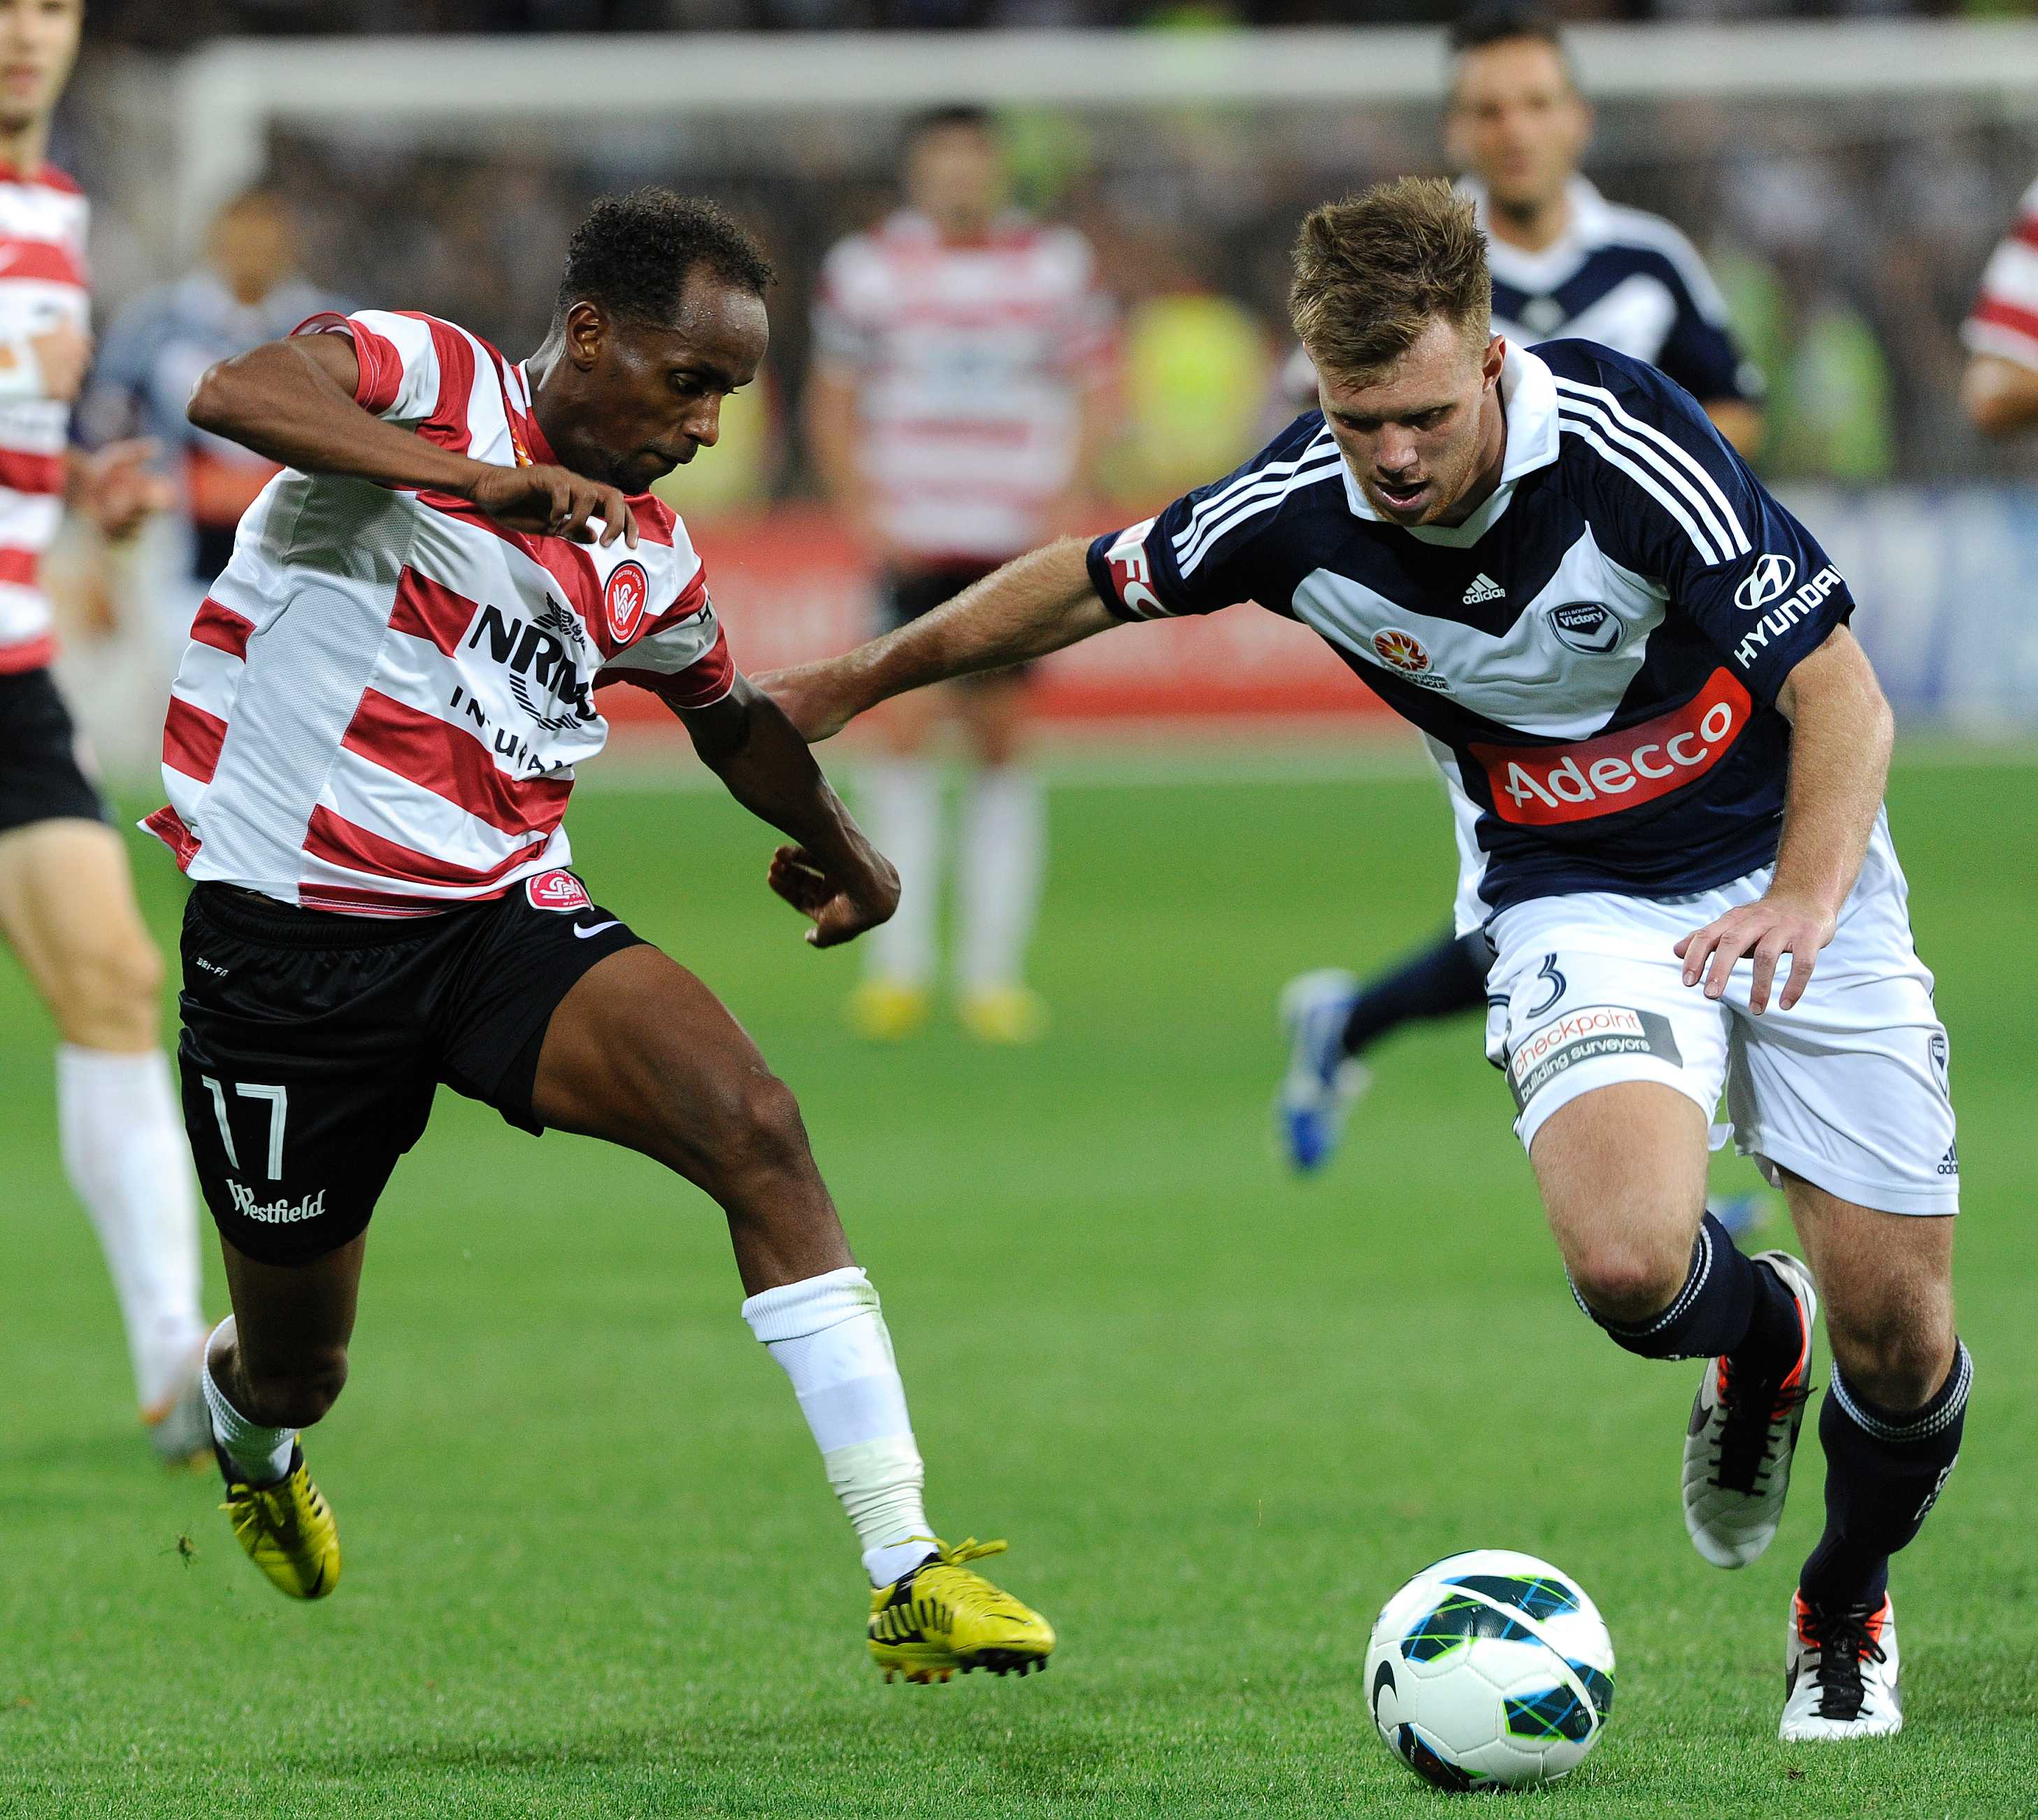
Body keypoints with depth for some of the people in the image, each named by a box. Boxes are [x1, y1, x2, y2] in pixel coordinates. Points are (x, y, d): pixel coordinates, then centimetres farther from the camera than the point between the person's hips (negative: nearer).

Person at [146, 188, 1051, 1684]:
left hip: (507, 921, 4)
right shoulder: (430, 377, -9)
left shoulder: (650, 563, 9)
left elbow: (728, 713, 32)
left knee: (758, 1129, -22)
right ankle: (244, 1434, 52)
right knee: (295, 1370, 9)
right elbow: (236, 392, -32)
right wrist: (484, 481, -40)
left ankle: (908, 1575, -24)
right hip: (288, 930, -4)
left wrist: (839, 842, 26)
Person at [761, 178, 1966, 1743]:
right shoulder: (1298, 513, -15)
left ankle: (1849, 1610, 29)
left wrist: (1805, 895, -42)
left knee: (1898, 1336, -5)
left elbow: (1841, 690, -24)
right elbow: (1096, 581, 5)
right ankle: (1760, 1335, 11)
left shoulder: (1625, 445, -25)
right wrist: (862, 681, 15)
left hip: (1786, 868, -1)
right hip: (1574, 902, 1)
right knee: (1628, 1260, -28)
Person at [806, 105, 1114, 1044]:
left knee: (1002, 745, 1)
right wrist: (865, 509, -3)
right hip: (915, 541, -1)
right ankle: (898, 967, -7)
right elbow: (832, 401, 10)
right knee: (906, 728, -12)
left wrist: (1069, 497, -2)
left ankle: (994, 973, 7)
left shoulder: (1057, 264, 5)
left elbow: (1093, 386, 13)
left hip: (1023, 545, 1)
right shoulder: (868, 269, 3)